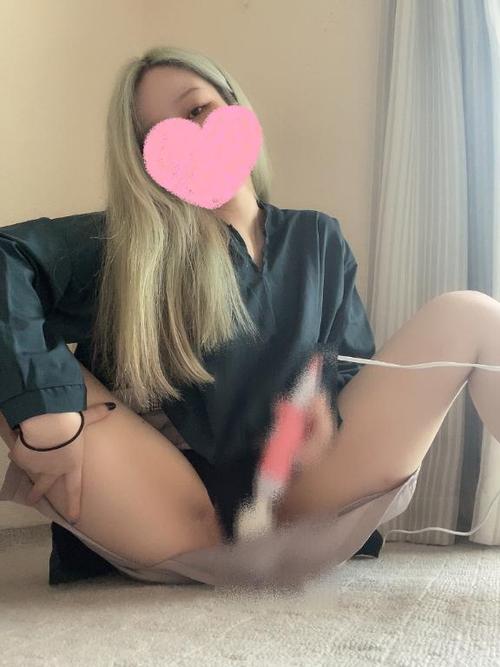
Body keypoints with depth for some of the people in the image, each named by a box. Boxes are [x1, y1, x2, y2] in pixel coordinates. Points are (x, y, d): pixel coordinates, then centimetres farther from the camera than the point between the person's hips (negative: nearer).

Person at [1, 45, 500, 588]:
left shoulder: (317, 239, 14)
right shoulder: (128, 242, 1)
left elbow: (351, 364, 10)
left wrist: (322, 408, -13)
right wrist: (47, 412, -28)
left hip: (302, 513, 3)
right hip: (191, 533, -2)